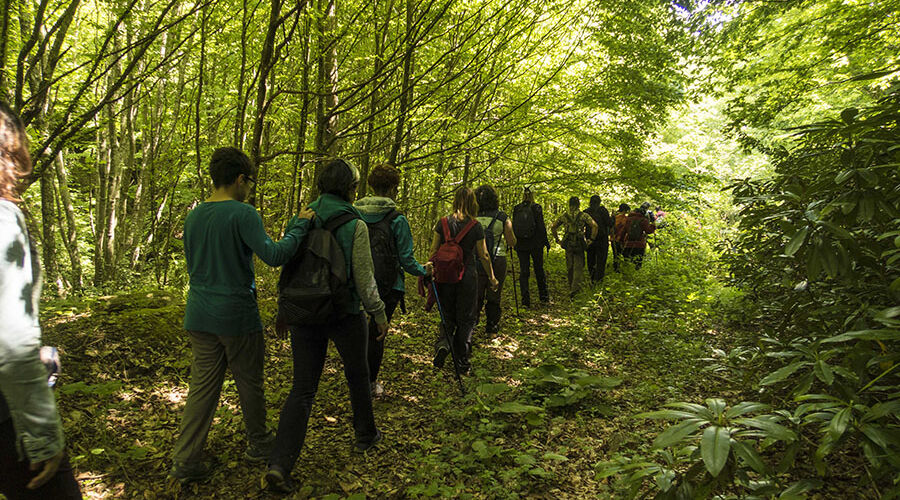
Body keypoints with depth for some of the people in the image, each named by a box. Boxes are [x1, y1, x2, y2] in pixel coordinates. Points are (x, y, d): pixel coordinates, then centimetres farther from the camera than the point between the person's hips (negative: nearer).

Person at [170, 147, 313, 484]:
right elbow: (273, 255, -24)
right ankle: (258, 444, 29)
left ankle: (186, 460, 13)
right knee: (249, 383, 11)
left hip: (199, 316, 6)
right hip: (237, 316, -6)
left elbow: (191, 264, 17)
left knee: (202, 385, 11)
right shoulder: (243, 214, -15)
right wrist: (299, 226, -13)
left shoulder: (193, 216, 7)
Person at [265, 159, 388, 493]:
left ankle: (279, 465, -5)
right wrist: (380, 315, 2)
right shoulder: (355, 226, -13)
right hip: (345, 315, -4)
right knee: (358, 377, 20)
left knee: (302, 390, 6)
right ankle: (366, 436, 40)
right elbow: (364, 280, -11)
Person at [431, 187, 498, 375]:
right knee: (466, 318, 10)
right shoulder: (476, 226, -8)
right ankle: (461, 362, 14)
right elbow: (483, 255, -3)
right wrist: (492, 278, 8)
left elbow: (434, 250, 0)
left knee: (447, 315, 18)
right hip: (467, 276, -2)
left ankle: (442, 343, -10)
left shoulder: (443, 223, -2)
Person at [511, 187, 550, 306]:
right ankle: (543, 296, 20)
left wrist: (513, 242, 12)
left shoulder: (516, 209, 3)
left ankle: (525, 300, 0)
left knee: (523, 271, 5)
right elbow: (541, 226, -8)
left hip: (521, 245, 2)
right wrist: (546, 241, 0)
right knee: (539, 269, 11)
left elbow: (513, 226, 5)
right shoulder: (536, 208, -7)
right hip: (535, 244, -2)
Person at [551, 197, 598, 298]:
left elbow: (553, 227, 8)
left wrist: (557, 240, 13)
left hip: (567, 244, 3)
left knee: (569, 267, 15)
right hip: (579, 244, -3)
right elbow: (594, 225, -14)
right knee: (578, 267, 1)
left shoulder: (564, 216, 5)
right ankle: (575, 287, -15)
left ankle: (572, 288, 26)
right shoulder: (583, 215, -4)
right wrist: (591, 239, -6)